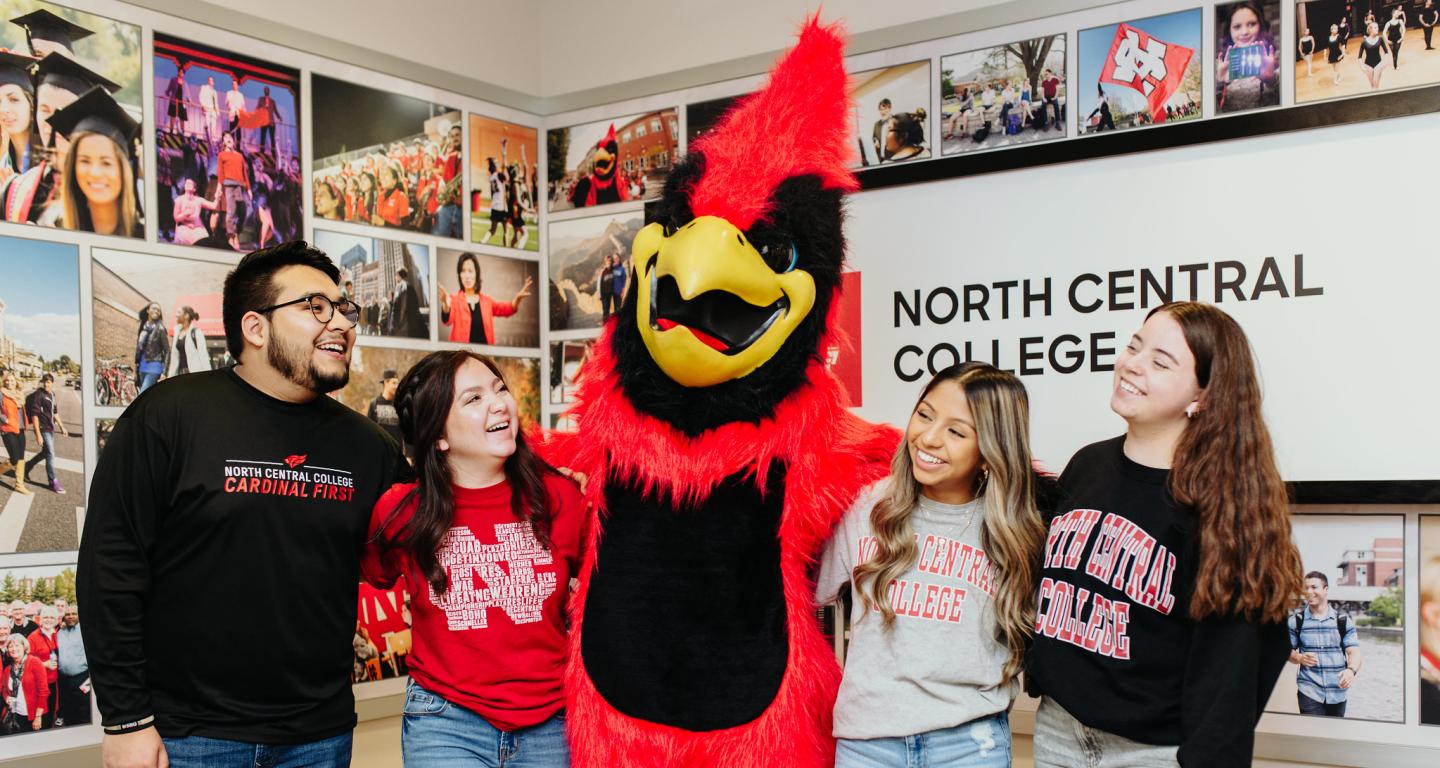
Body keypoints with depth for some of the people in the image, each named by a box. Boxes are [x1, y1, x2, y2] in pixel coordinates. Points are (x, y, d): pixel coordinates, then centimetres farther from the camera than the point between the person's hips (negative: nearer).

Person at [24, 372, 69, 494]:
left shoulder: (52, 394, 9)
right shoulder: (38, 395, -14)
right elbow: (34, 415, -18)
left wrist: (62, 426, 23)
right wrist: (38, 434, -22)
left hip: (50, 428, 8)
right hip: (43, 428, -8)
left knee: (45, 453, 19)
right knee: (50, 454, -7)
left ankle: (26, 469, 36)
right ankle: (53, 482, 0)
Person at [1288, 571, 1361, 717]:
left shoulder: (1343, 621, 3)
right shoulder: (1296, 621, 3)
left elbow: (1354, 652, -3)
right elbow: (1288, 650, 10)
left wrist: (1351, 670, -24)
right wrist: (1300, 658, -12)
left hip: (1338, 692, 1)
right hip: (1309, 691, -1)